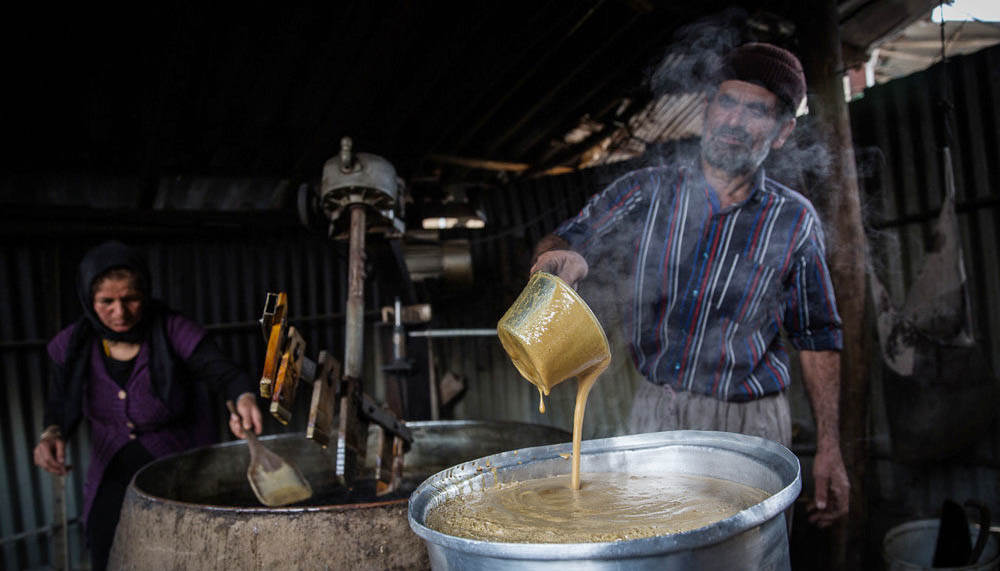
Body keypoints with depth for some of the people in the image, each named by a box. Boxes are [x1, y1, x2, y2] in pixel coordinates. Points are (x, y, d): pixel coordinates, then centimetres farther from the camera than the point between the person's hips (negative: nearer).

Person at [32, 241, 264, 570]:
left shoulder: (174, 332, -23)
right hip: (113, 469, 3)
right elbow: (61, 406, 3)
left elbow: (225, 374, -29)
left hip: (181, 466, -3)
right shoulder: (72, 346, -11)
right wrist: (52, 435, -17)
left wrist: (245, 399, -51)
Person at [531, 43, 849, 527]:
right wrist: (560, 256, -27)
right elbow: (562, 242, -1)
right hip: (654, 415, 1)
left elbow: (817, 339, 4)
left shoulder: (793, 221, 0)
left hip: (748, 426, 0)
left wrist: (829, 448, 1)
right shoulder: (646, 192, 0)